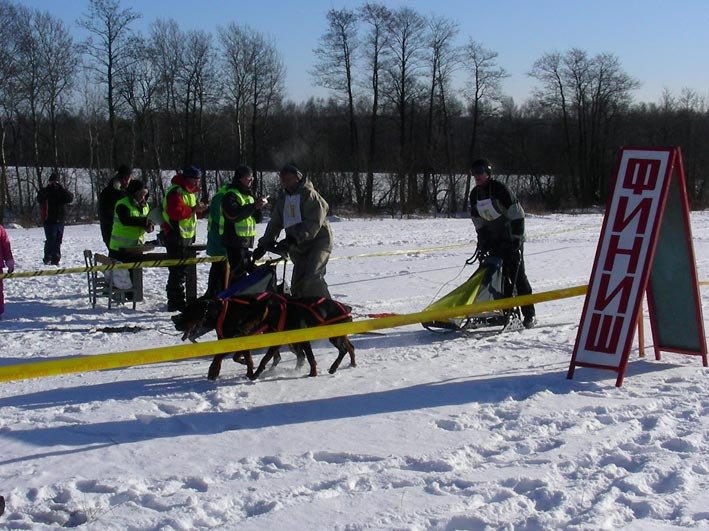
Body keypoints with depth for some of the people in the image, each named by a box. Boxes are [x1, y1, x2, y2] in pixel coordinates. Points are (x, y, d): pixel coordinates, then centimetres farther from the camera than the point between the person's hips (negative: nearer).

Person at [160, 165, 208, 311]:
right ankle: (175, 303, -6)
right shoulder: (176, 192, -15)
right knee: (177, 271, -9)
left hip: (186, 236, 10)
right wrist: (193, 210, -23)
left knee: (182, 270, 15)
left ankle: (178, 302, 24)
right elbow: (175, 212, -27)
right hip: (175, 236, -10)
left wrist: (200, 210, 2)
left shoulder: (190, 192, 17)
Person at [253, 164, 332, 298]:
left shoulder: (309, 195, -11)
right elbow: (274, 223, 17)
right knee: (297, 283, 3)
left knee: (312, 278, -23)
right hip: (299, 247, 7)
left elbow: (314, 223, -21)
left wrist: (292, 239, -29)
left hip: (318, 241, -7)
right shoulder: (282, 198, 13)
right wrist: (264, 244, 6)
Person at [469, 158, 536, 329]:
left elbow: (517, 215, -16)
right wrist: (482, 244, 6)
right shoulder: (474, 194, 7)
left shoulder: (500, 189, -15)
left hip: (512, 239, -7)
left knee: (517, 276, -7)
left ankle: (529, 315, -3)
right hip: (494, 242, 7)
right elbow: (478, 223, 12)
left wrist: (517, 239, -19)